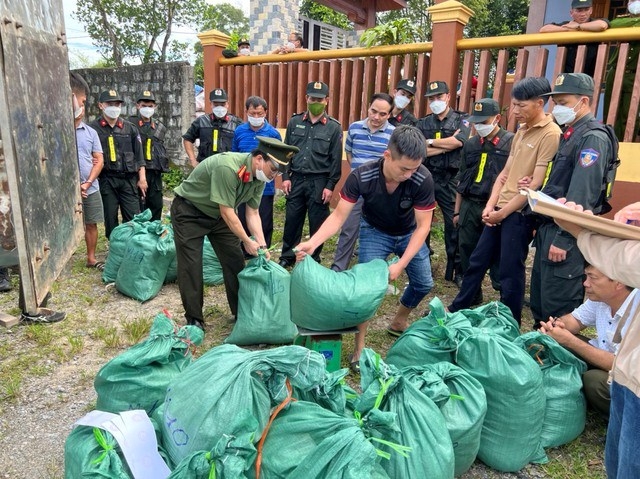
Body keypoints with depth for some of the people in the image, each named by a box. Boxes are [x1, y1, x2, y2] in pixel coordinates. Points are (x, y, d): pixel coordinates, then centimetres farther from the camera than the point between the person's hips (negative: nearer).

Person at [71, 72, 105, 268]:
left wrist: (87, 183, -10)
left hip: (91, 189, 3)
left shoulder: (91, 132, 7)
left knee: (91, 224, 11)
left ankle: (91, 258, 25)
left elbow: (99, 161, 2)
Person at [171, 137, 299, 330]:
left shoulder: (260, 177, -11)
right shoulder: (227, 167, -36)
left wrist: (262, 245, -13)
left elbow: (252, 213, -4)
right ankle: (194, 319, 9)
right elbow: (227, 212, -30)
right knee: (191, 266, -6)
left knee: (235, 262, 4)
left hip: (217, 214, 7)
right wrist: (247, 241, -22)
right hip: (188, 212, -7)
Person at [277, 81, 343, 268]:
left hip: (319, 182, -2)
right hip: (296, 180, 2)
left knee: (317, 223, 6)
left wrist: (330, 186, -7)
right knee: (292, 220, 8)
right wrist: (285, 177, 2)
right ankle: (287, 256, 24)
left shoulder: (334, 127, -1)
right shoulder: (295, 122, 6)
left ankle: (314, 259, 22)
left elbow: (336, 160, -2)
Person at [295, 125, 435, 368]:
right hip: (375, 231, -2)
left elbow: (423, 226, -25)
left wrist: (401, 263, -33)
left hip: (409, 234, 2)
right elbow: (339, 216, -26)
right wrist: (312, 243, -41)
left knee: (423, 283, 8)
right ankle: (360, 347, 1)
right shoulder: (361, 176, -34)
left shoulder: (423, 179, -33)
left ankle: (399, 322, 37)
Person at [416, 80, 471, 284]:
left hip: (450, 180, -2)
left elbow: (458, 142, -15)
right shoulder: (423, 123, 9)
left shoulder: (461, 120, 4)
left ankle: (456, 270, 11)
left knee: (454, 224, -1)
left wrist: (431, 142, -6)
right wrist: (447, 145, -11)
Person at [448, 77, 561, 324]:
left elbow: (536, 185, -18)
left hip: (521, 214, -8)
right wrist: (490, 206, 3)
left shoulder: (551, 135, -14)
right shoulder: (521, 131, 13)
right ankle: (456, 311, 28)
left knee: (510, 273, 3)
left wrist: (503, 212, -12)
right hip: (499, 211, 8)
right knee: (477, 262, 14)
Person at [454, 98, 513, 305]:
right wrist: (457, 211, 15)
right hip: (469, 206, 5)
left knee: (498, 256, 2)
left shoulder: (511, 142, -6)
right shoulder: (471, 144, 11)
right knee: (467, 253, 11)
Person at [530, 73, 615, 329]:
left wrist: (563, 239, -22)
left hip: (566, 234, -10)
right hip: (550, 227, 10)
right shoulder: (570, 133, 16)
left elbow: (581, 196, -22)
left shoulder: (593, 138, -14)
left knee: (558, 307, -1)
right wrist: (542, 225, 13)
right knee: (539, 300, 18)